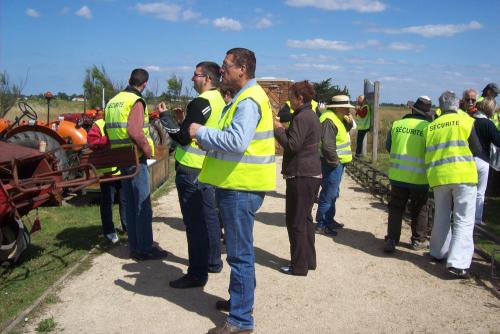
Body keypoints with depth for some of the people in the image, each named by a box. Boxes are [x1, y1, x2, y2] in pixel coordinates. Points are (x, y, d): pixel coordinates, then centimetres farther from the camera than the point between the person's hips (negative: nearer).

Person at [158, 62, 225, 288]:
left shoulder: (201, 103, -17)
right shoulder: (220, 101, 11)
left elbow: (183, 137, -19)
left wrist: (164, 116, -7)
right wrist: (186, 120, 20)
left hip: (191, 170, -9)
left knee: (194, 222, -4)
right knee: (209, 217, 17)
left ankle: (197, 273, 2)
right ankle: (213, 261, 29)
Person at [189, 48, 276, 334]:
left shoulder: (249, 100, -17)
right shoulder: (244, 97, 18)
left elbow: (237, 141, -29)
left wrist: (202, 132, -17)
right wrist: (208, 140, 6)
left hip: (242, 187, -11)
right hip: (238, 183, 11)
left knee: (240, 253, -3)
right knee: (239, 249, 22)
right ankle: (240, 299, 38)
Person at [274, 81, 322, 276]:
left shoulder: (301, 117, -17)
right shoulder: (312, 116, 15)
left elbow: (292, 145, -21)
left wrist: (277, 129, -8)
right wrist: (284, 130, 12)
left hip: (301, 176, -10)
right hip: (313, 174, 10)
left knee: (296, 221, -2)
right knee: (305, 218, 18)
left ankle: (299, 266, 6)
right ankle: (309, 260, 27)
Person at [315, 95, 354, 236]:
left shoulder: (337, 119, 15)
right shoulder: (329, 120, -19)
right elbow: (327, 145, -25)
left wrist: (348, 122, 1)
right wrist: (334, 161, -18)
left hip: (338, 163, 11)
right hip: (332, 164, -11)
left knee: (333, 194, 18)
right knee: (328, 194, -5)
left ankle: (329, 220, 30)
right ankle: (321, 224, 3)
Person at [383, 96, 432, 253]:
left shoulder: (397, 124, -3)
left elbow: (388, 146, 8)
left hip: (398, 175, 2)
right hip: (419, 177, -2)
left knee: (396, 208, 12)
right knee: (419, 210, 15)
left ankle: (391, 240, 8)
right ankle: (418, 240, 25)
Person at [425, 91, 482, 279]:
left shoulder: (430, 127, 8)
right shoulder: (465, 121, -2)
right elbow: (477, 150, 1)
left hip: (438, 177, 4)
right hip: (463, 176, -4)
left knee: (441, 217, 20)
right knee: (463, 221, -1)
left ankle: (438, 253, 33)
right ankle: (457, 263, -9)